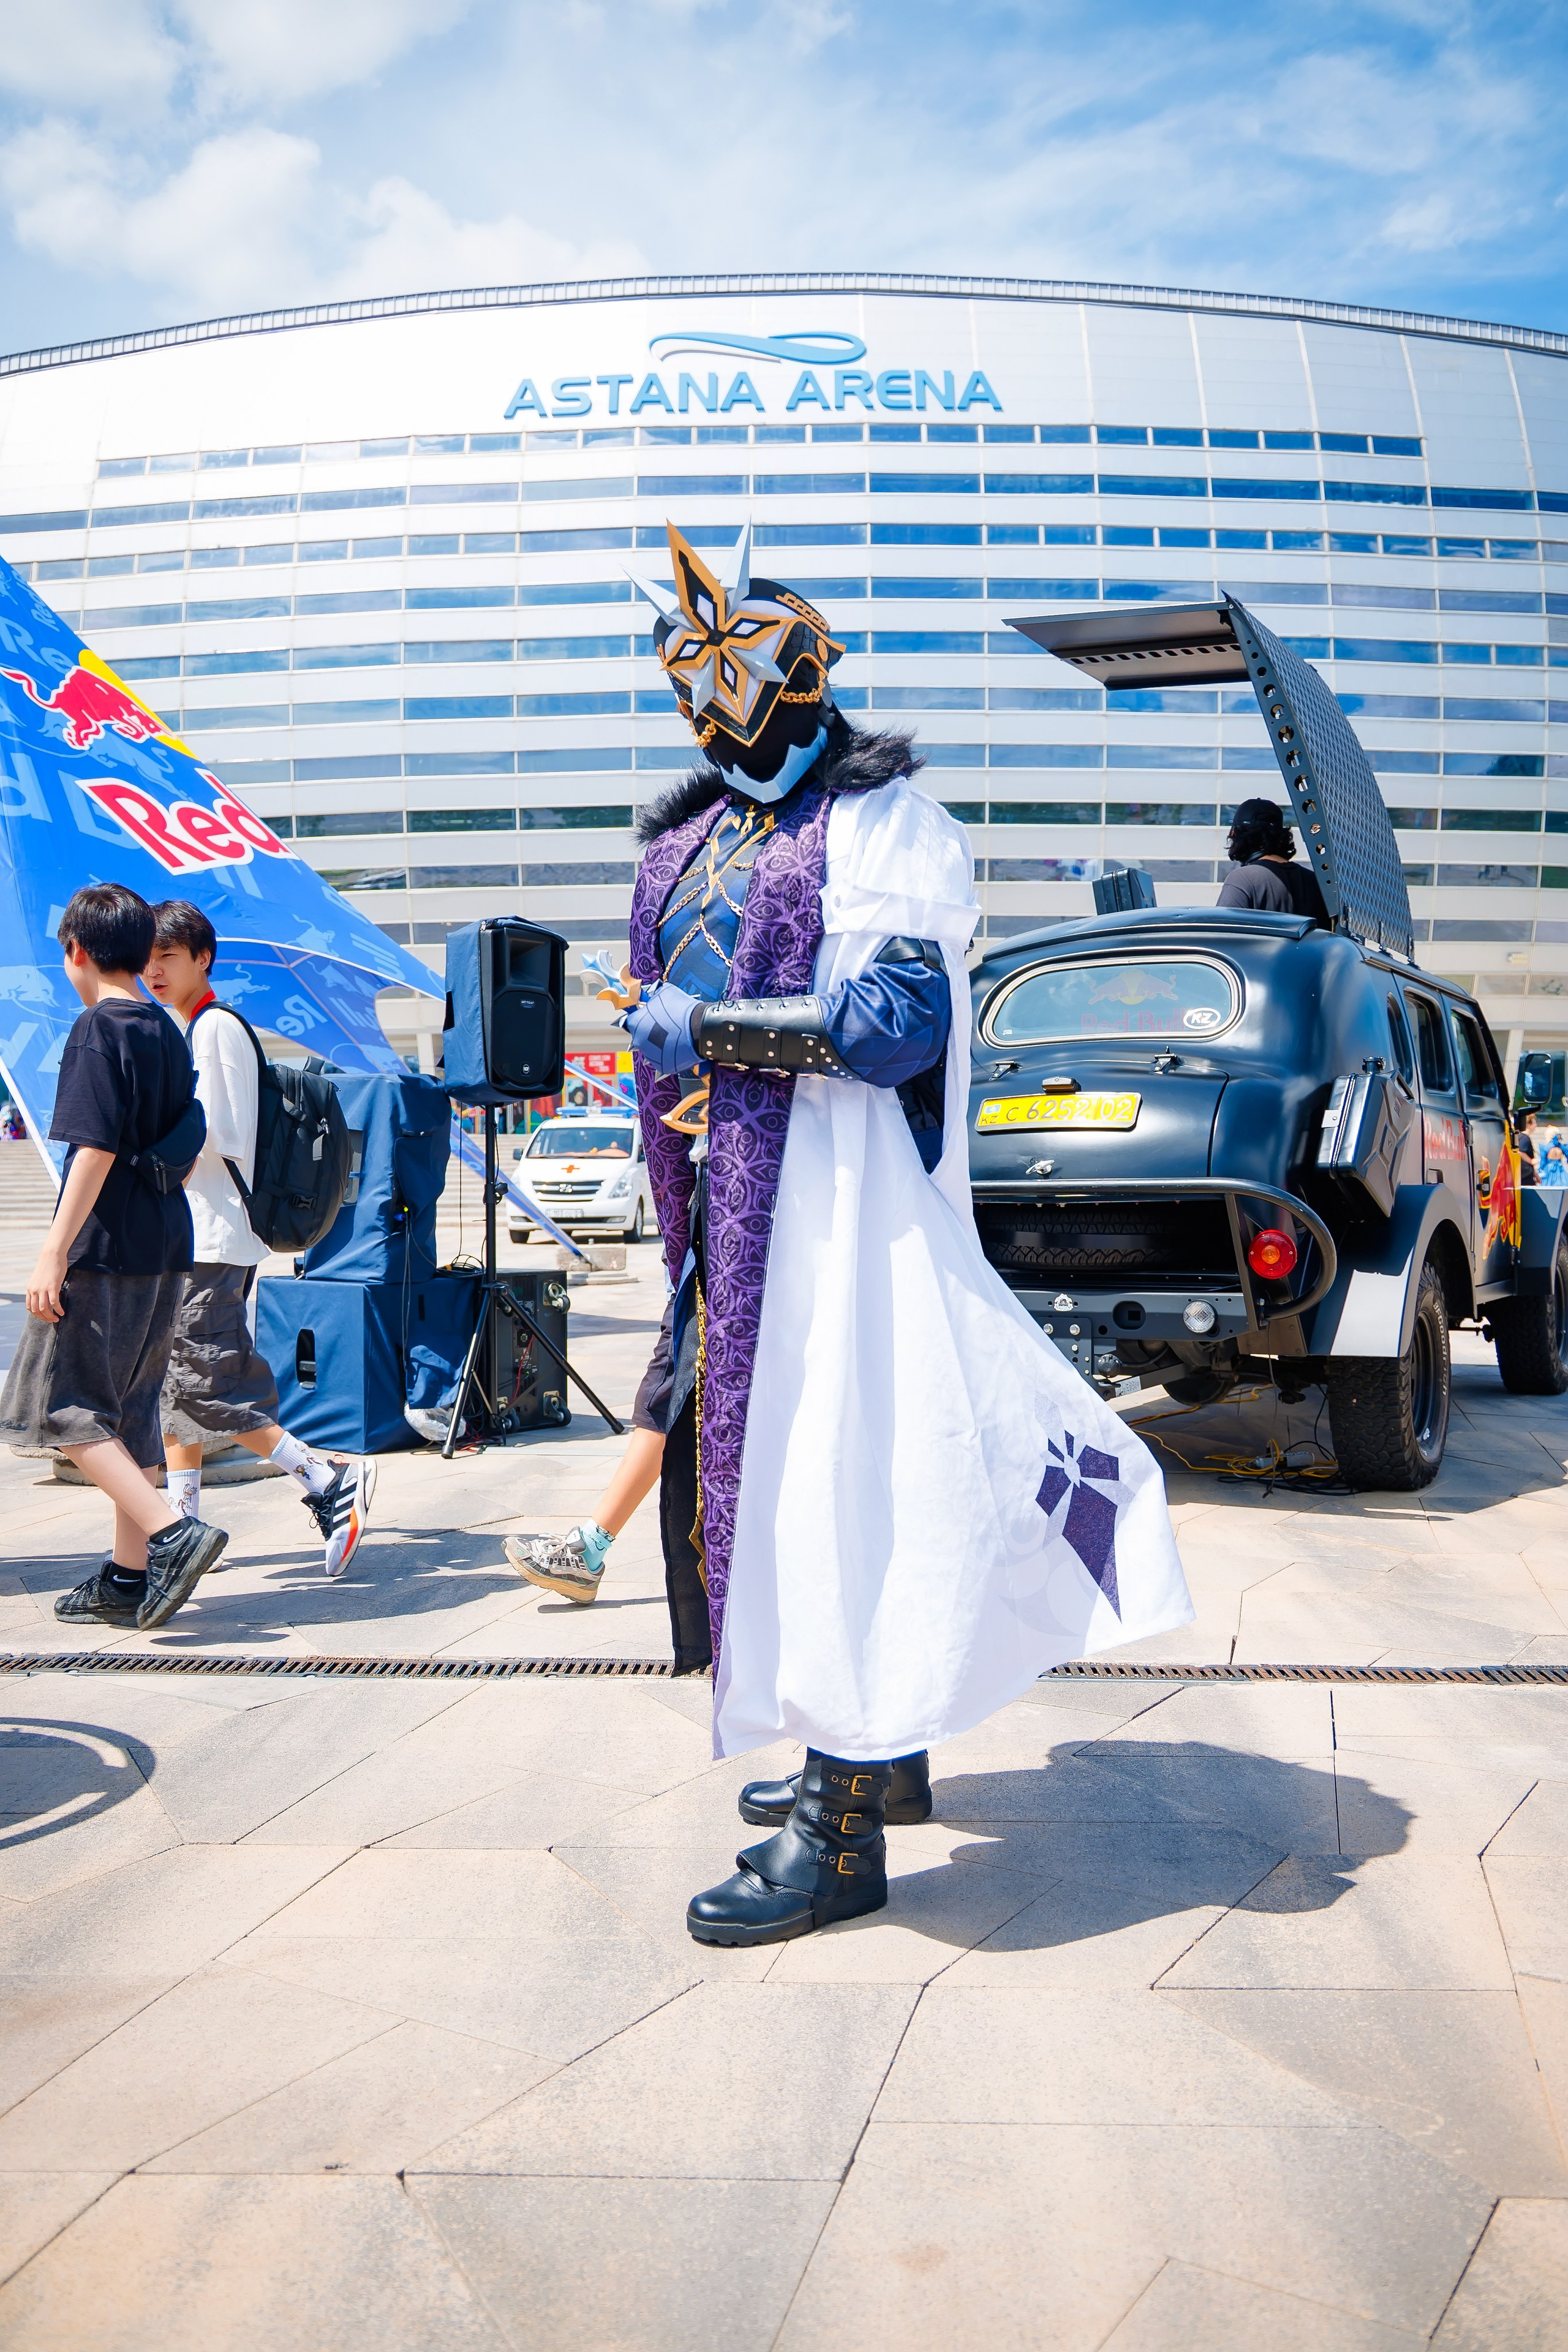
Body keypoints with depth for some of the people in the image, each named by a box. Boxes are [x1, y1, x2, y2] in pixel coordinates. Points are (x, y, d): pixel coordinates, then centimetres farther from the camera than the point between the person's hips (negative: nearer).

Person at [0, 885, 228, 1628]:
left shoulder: (97, 1030, -11)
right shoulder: (168, 1033, 14)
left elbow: (94, 1149, -19)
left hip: (104, 1249, -8)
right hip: (165, 1247, 8)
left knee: (60, 1404, -1)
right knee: (130, 1409, 13)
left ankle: (171, 1532, -12)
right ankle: (129, 1576, 16)